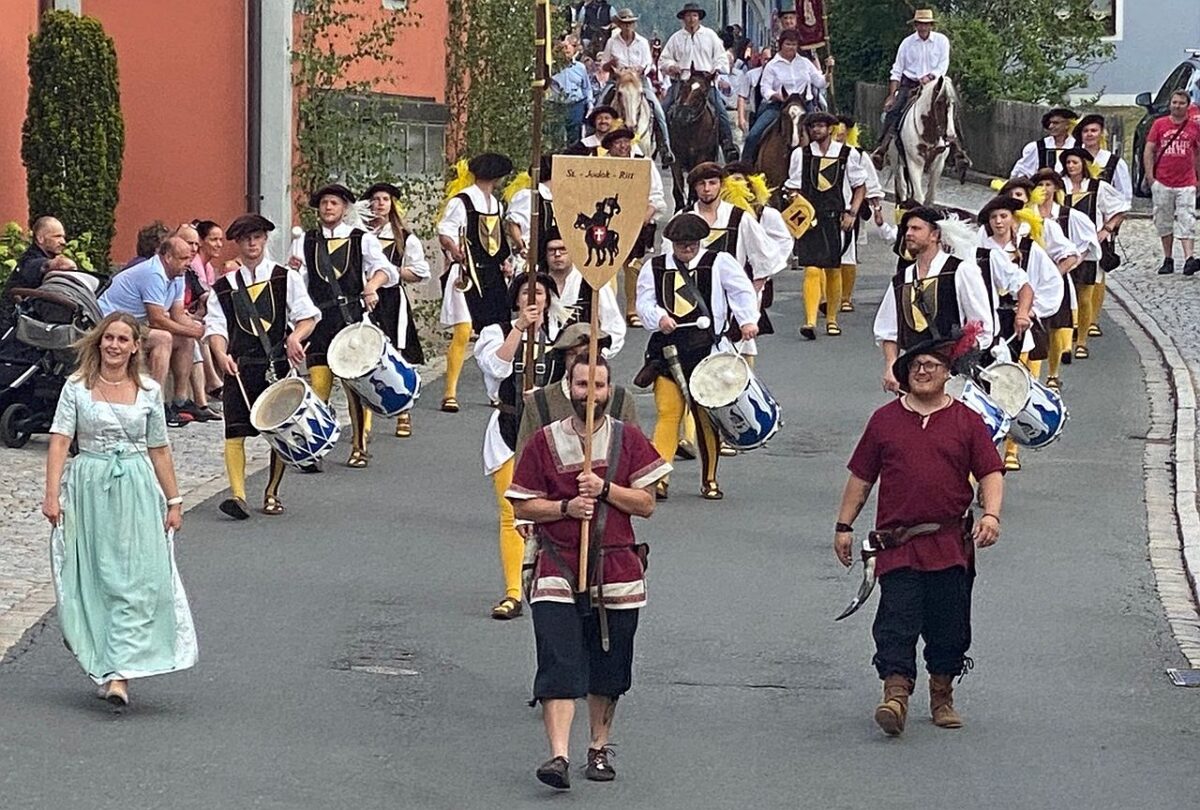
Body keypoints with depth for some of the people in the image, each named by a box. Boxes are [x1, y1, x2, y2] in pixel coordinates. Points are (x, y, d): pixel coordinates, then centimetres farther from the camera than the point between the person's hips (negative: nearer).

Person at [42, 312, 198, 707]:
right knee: (95, 579, 6)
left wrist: (173, 500, 13)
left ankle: (120, 673, -14)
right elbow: (60, 440, -5)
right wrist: (52, 493, -14)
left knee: (136, 581, -9)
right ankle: (102, 667, 21)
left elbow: (159, 450, 12)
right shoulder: (77, 388, 1)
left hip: (137, 489, 1)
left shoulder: (149, 391, 6)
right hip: (89, 490, -1)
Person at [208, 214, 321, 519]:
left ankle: (272, 493, 17)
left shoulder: (286, 278, 8)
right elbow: (215, 326, 5)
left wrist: (295, 336, -16)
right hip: (240, 368, 0)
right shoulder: (224, 287, 11)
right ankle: (238, 496, -15)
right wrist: (221, 354, -13)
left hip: (279, 365, 0)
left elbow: (308, 316, 4)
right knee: (235, 432, -11)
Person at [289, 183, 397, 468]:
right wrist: (293, 271, -14)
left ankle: (359, 447, 7)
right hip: (318, 319, 1)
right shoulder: (304, 242, 13)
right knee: (318, 385, -4)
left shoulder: (362, 240, 8)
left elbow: (385, 268, -7)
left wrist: (372, 284, -28)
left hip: (352, 318, -1)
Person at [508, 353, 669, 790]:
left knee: (608, 670, 10)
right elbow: (522, 505, 3)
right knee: (559, 666, -13)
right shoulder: (545, 441, 2)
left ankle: (599, 748, 27)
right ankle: (559, 755, -19)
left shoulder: (628, 439, 5)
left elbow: (646, 504, 1)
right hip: (558, 569, -2)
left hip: (615, 569, 2)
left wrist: (604, 488, -14)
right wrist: (566, 507, -14)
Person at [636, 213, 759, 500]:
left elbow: (742, 291, -2)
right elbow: (644, 304, 7)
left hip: (707, 349, -1)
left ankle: (709, 480, 14)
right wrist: (659, 318, -14)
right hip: (668, 348, 1)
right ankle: (658, 479, -11)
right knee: (668, 413, -8)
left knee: (707, 417, 2)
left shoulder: (719, 263, 6)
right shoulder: (654, 269, 12)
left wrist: (747, 320, -19)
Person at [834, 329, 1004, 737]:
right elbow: (861, 476, 14)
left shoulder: (967, 422, 7)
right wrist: (844, 525, 11)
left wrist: (991, 514, -14)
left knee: (949, 626, 6)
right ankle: (896, 693, -16)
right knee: (896, 620, -11)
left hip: (951, 547, 0)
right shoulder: (885, 419, 10)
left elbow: (990, 473, 3)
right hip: (897, 545, 0)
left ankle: (942, 696, 19)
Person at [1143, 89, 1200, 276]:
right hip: (1162, 182, 1)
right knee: (1164, 222, 7)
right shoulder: (1159, 124, 4)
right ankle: (1168, 260, 17)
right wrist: (1150, 176, -2)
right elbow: (1148, 151, 6)